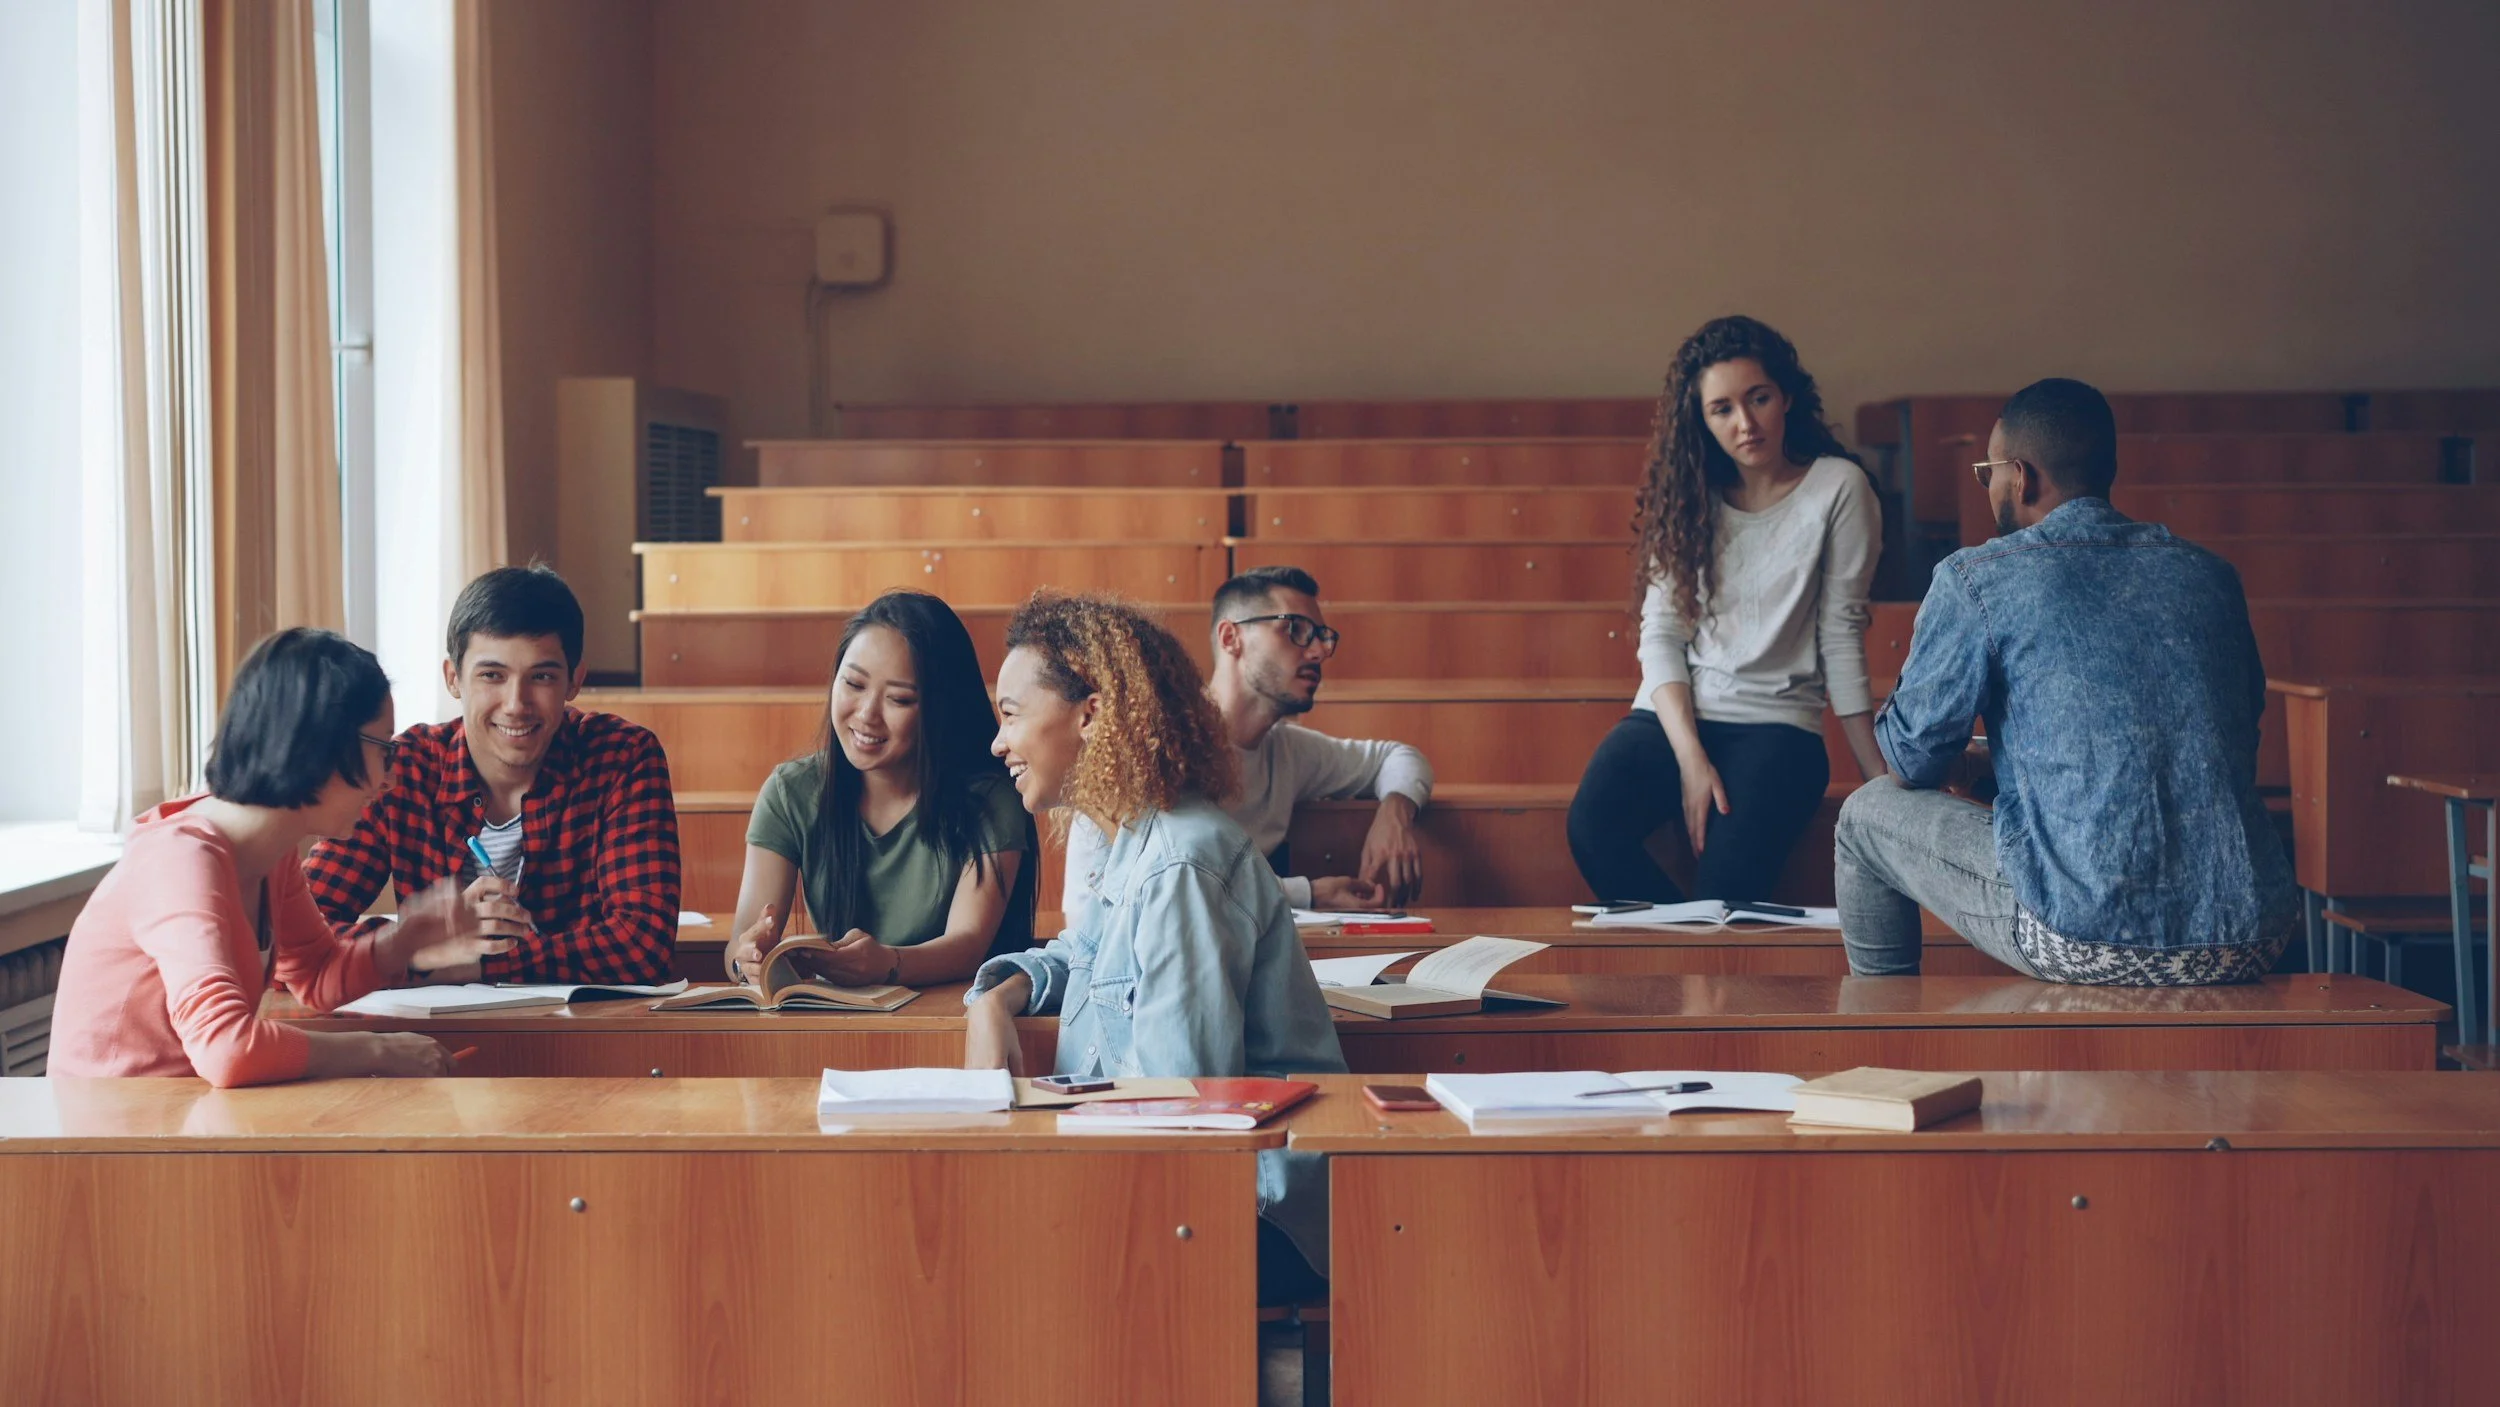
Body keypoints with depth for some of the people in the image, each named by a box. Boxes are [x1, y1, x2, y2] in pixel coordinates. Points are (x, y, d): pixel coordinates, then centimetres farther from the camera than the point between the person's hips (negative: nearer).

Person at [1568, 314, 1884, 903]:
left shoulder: (1837, 489, 1)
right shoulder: (1689, 494, 10)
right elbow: (1660, 633, 3)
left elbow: (1841, 635, 1)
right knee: (1592, 827, -28)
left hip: (1775, 721, -3)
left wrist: (1880, 775, -3)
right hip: (1674, 714, 3)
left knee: (1728, 880, -33)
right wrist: (1691, 759, -12)